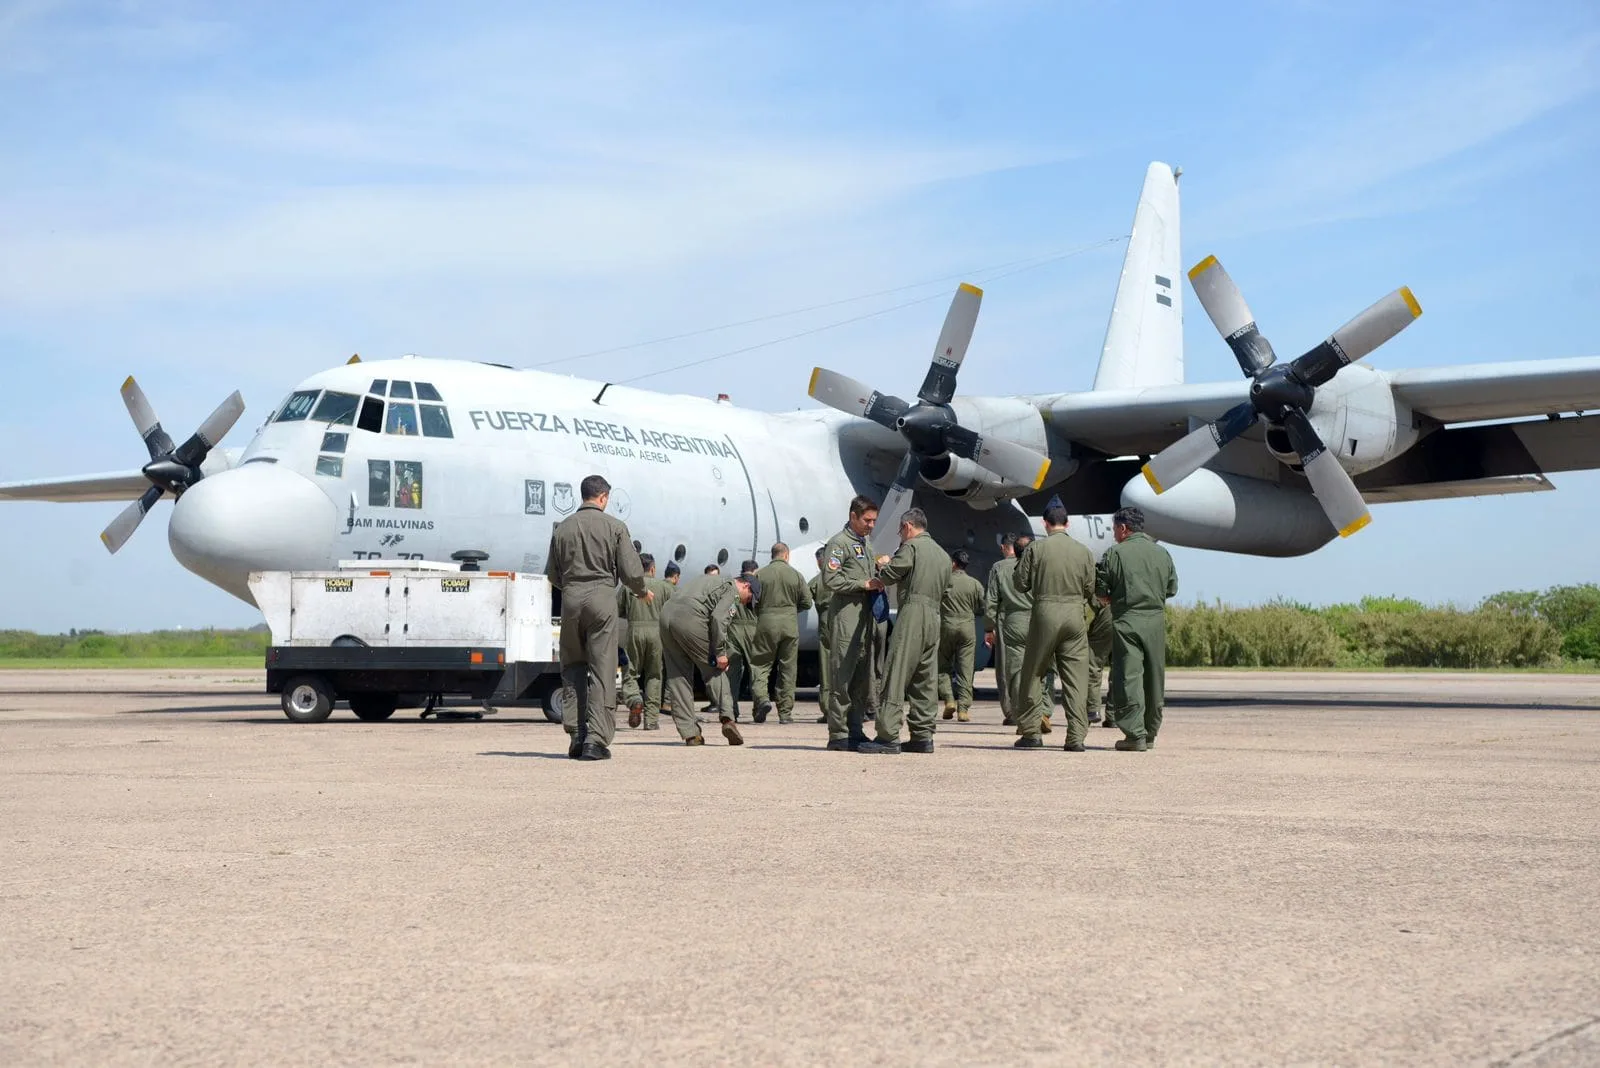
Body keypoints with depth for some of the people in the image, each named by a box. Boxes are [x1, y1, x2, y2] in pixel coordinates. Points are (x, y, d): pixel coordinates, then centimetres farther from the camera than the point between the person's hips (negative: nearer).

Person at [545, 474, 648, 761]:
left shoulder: (562, 528, 9)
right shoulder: (614, 526, 0)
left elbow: (552, 574, 13)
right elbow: (631, 571, -3)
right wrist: (642, 592, 17)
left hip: (570, 599, 3)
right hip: (602, 597, -3)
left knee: (573, 668, 15)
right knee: (602, 670, 0)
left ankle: (577, 735, 8)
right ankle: (596, 740, -5)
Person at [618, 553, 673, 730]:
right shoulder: (664, 587, 7)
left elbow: (617, 611, 8)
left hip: (635, 631, -1)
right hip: (656, 631, 1)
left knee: (630, 673, 10)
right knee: (654, 675, 8)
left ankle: (634, 699, -19)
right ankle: (651, 719, 5)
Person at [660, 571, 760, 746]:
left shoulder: (713, 580, 32)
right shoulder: (731, 590, 6)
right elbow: (718, 618, -10)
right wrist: (720, 652, -7)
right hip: (690, 619, -8)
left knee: (677, 677, 8)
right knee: (714, 670, 6)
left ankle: (690, 733, 7)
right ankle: (727, 719, -8)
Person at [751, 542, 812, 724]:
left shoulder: (760, 574, 0)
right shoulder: (795, 575, 2)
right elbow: (807, 602, 4)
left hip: (766, 622, -1)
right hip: (790, 624, 1)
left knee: (760, 665, 6)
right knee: (787, 668, 7)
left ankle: (761, 699, -18)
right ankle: (785, 712, 9)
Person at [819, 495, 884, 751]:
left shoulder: (865, 545, 23)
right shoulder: (839, 543, -5)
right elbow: (830, 580, -15)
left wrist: (878, 581, 9)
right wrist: (864, 584, -14)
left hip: (865, 619, 9)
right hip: (845, 617, -9)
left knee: (862, 678, 9)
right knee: (842, 677, -8)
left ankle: (855, 731, 14)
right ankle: (838, 734, -6)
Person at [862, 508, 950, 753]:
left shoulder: (911, 546, -3)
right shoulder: (943, 554, 22)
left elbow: (888, 577, -5)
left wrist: (883, 565, 17)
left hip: (912, 614, -8)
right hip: (935, 617, 8)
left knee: (896, 678, -9)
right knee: (926, 680, 10)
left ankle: (888, 737, -13)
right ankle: (923, 736, 10)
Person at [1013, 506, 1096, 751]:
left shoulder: (1035, 549, -3)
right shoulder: (1084, 552, 4)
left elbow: (1022, 584, -1)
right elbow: (1090, 590, 7)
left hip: (1045, 613, -2)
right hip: (1076, 615, 2)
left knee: (1033, 674, 10)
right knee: (1076, 677, 4)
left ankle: (1031, 732, 10)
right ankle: (1076, 737, -1)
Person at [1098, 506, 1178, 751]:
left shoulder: (1116, 553, -5)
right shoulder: (1162, 553, 9)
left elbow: (1101, 591, -5)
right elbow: (1172, 589, 14)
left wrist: (1110, 598, 16)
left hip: (1127, 622, -5)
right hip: (1156, 621, 5)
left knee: (1128, 676, -5)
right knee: (1154, 678, 12)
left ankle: (1135, 734, -12)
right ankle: (1150, 733, 19)